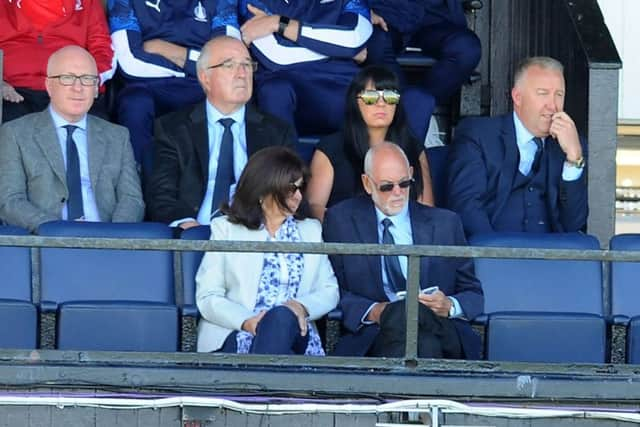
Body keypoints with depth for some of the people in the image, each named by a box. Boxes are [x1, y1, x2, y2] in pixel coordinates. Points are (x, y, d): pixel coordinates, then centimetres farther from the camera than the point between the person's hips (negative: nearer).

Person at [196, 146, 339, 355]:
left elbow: (329, 291, 16)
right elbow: (207, 296, 4)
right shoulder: (226, 229, 14)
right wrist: (246, 321, -16)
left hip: (293, 334, 2)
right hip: (235, 336, -2)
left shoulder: (311, 230, 25)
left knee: (282, 317, -35)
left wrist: (302, 307, -8)